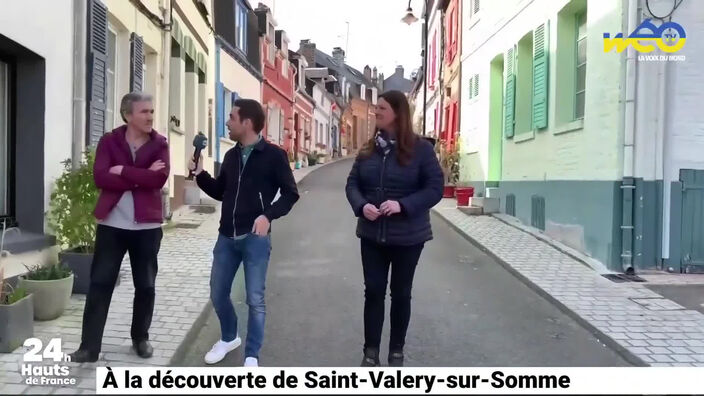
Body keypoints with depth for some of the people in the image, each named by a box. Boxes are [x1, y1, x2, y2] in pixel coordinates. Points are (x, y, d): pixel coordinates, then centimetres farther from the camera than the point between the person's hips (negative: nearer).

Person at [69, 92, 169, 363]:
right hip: (112, 223, 0)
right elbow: (100, 177, -12)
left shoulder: (160, 144, 2)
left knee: (145, 285, 9)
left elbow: (159, 178, -14)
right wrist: (140, 178, -16)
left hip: (147, 225, 0)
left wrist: (122, 171, -14)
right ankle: (89, 346, 8)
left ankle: (141, 338, 26)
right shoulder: (109, 141, 3)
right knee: (99, 284, 1)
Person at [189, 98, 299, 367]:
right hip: (227, 237, 6)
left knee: (255, 299, 0)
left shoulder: (273, 155, -7)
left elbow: (290, 193, -6)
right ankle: (229, 338, 38)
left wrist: (268, 215, -20)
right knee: (218, 294, 13)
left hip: (255, 238, -6)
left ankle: (251, 356, 14)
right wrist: (199, 174, 4)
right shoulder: (231, 156, 11)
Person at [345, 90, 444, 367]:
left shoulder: (420, 149, -8)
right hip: (372, 234, 3)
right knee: (373, 290, 7)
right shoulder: (368, 149, 6)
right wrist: (362, 205, -16)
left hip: (408, 236, -3)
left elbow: (435, 188, -10)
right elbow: (352, 183, 6)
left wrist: (403, 205, -24)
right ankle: (371, 351, 20)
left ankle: (397, 350, 27)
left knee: (400, 292, 11)